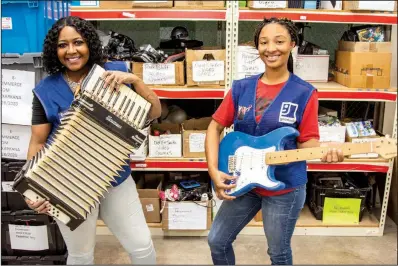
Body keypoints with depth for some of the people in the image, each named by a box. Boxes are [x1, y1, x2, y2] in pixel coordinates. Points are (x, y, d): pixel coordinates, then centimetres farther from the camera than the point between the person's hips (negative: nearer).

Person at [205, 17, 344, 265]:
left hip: (285, 188, -3)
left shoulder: (305, 93, -9)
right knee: (217, 241, 15)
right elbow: (215, 127, 2)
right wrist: (214, 170, -8)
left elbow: (307, 141, -7)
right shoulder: (241, 87, -1)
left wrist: (325, 152, -30)